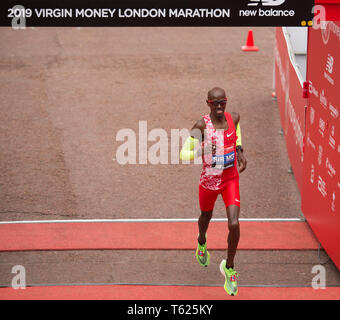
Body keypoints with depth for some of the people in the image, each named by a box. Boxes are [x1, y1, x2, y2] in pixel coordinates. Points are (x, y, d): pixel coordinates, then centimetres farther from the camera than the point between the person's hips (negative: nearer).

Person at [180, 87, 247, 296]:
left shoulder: (234, 118, -6)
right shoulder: (202, 125, -18)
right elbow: (183, 154, -19)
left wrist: (240, 151, 9)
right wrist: (201, 151, -37)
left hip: (231, 180, 1)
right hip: (209, 182, -1)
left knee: (234, 224, -15)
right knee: (206, 217, 24)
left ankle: (229, 267, 7)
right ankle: (202, 242, 63)